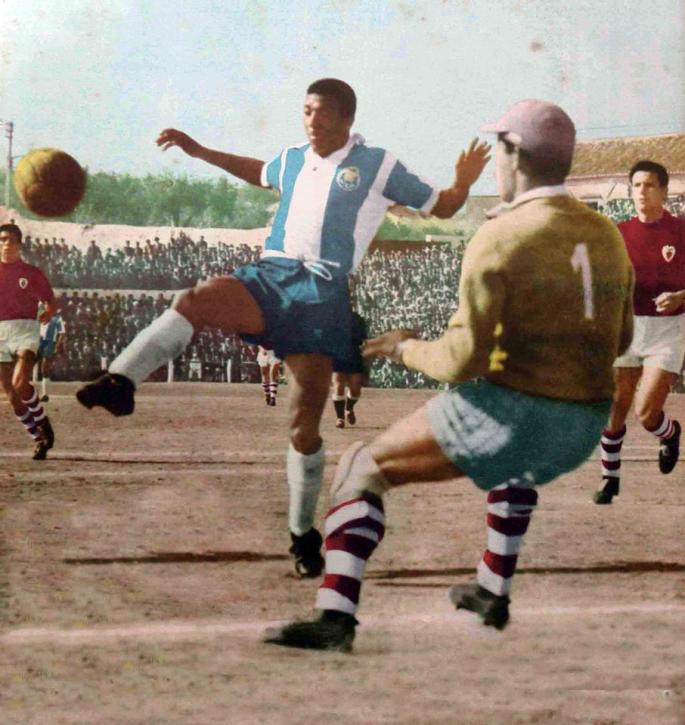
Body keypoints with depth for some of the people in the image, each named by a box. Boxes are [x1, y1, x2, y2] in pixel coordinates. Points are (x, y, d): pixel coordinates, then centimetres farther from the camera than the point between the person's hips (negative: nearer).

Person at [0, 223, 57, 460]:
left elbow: (51, 303, 15)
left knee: (20, 383, -24)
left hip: (25, 330, -3)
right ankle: (40, 438, 15)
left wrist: (46, 315, 0)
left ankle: (43, 423, -1)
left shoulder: (32, 273, 5)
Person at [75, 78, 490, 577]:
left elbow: (441, 207, 8)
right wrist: (198, 151, 40)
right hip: (271, 276, 3)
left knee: (305, 423, -4)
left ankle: (303, 534, 11)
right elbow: (260, 173, 42)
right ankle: (120, 383, -42)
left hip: (323, 292, -3)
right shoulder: (292, 160, 18)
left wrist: (463, 183, -13)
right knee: (193, 300, -30)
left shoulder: (378, 167, 5)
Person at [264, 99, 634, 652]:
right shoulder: (606, 236, 6)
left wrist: (408, 350, 1)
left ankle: (335, 616, -8)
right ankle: (493, 592, 48)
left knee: (362, 470, 7)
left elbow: (464, 360, -19)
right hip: (582, 429, 7)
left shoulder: (498, 240, -16)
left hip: (509, 412, -7)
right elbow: (618, 339, 19)